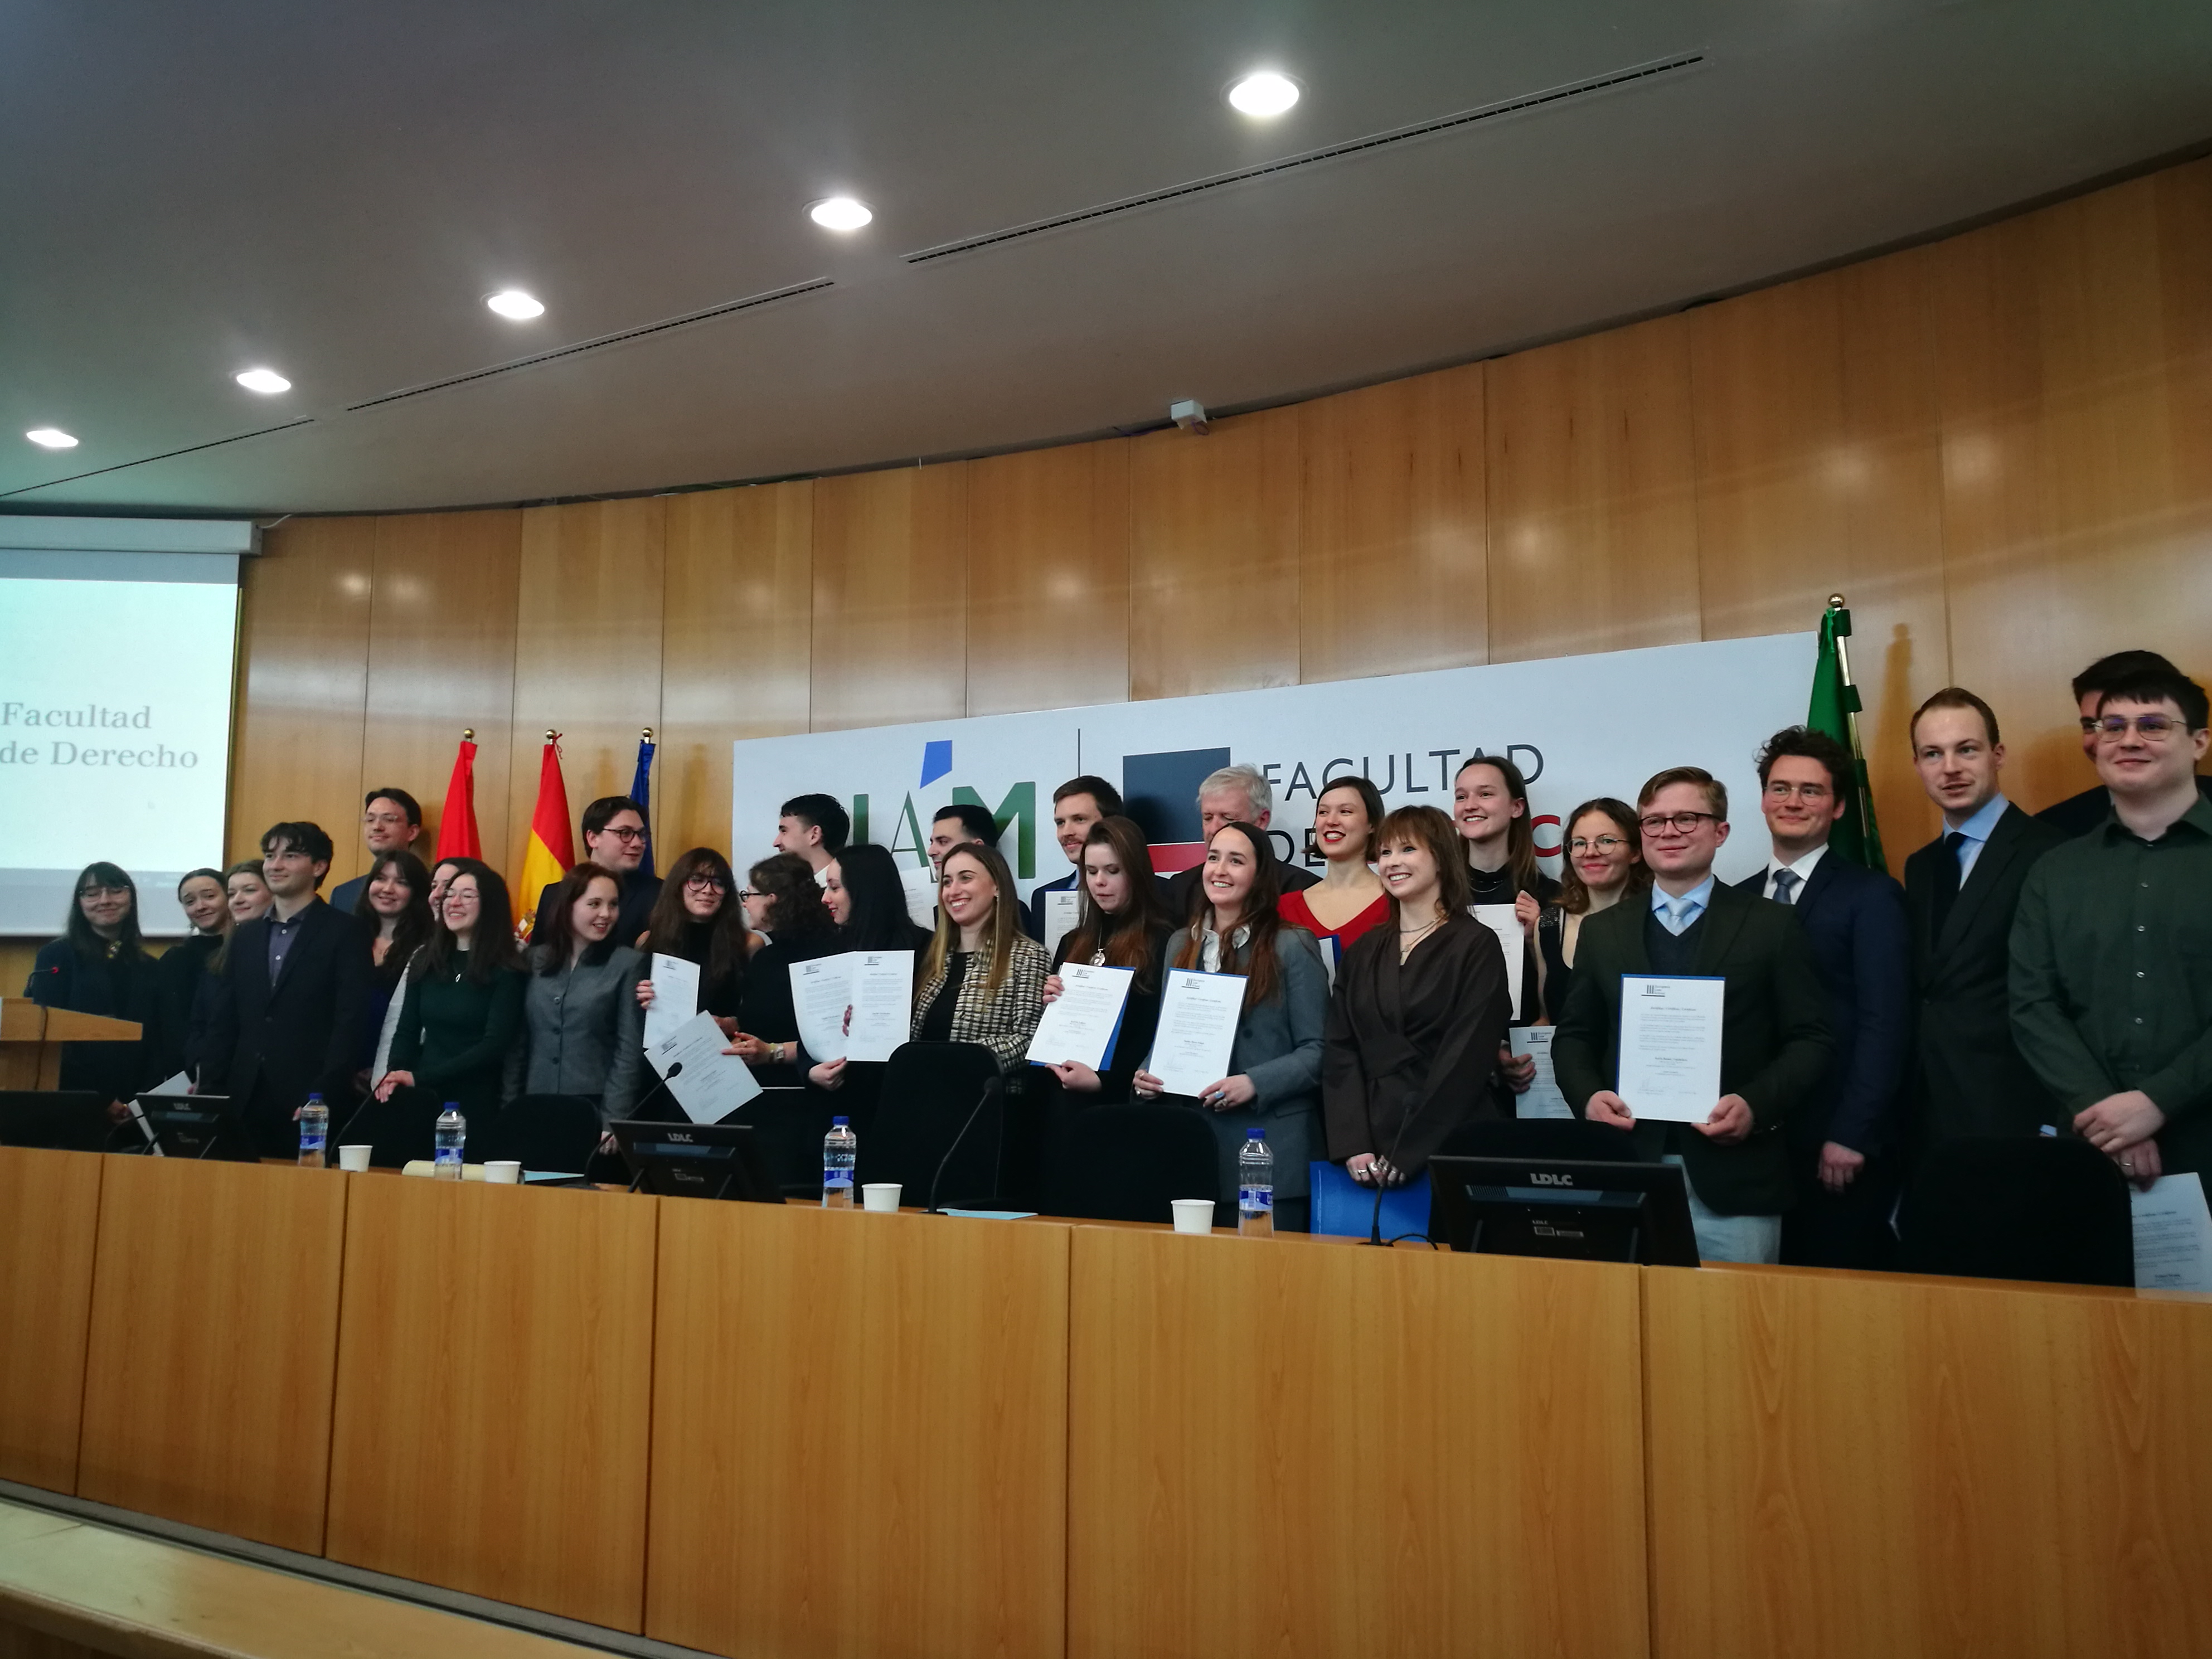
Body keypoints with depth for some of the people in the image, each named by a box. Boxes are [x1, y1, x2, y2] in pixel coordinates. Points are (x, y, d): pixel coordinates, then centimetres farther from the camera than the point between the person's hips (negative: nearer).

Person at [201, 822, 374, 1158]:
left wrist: (322, 1098, -16)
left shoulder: (345, 934, -2)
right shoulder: (245, 935, 15)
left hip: (309, 1107, -5)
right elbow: (223, 1023, 15)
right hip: (245, 1101, 5)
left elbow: (349, 1025, -9)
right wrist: (210, 1092, 5)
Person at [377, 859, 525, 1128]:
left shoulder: (506, 971, -7)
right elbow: (407, 1032, 9)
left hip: (477, 1103, -4)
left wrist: (419, 1078, -19)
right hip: (423, 1100, 4)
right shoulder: (423, 961, 9)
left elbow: (495, 1045, -14)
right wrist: (396, 1075, -12)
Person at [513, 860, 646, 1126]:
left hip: (595, 1109, -3)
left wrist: (613, 1120, -13)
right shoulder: (535, 960, 7)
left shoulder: (628, 964, -4)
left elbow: (630, 1051, -7)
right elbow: (518, 1043, 8)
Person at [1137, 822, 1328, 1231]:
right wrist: (1147, 1075, -1)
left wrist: (1254, 1084, -20)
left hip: (1269, 1147, -5)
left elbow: (1317, 1050, -7)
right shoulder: (1181, 945, 13)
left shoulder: (1292, 946, -4)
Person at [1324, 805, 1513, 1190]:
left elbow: (1466, 1060, -11)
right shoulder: (1362, 952, 11)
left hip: (1448, 1143, -4)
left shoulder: (1476, 947, -3)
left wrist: (1405, 1154, -16)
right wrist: (1353, 1146, -10)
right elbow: (1340, 1053, 4)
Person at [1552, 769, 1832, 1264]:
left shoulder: (1772, 926, 5)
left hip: (1734, 1179, -2)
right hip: (1625, 1171, 2)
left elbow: (1811, 1040, 2)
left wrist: (1756, 1105, -14)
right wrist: (1587, 1096, -5)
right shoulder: (1601, 931, 12)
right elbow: (1574, 1036, 14)